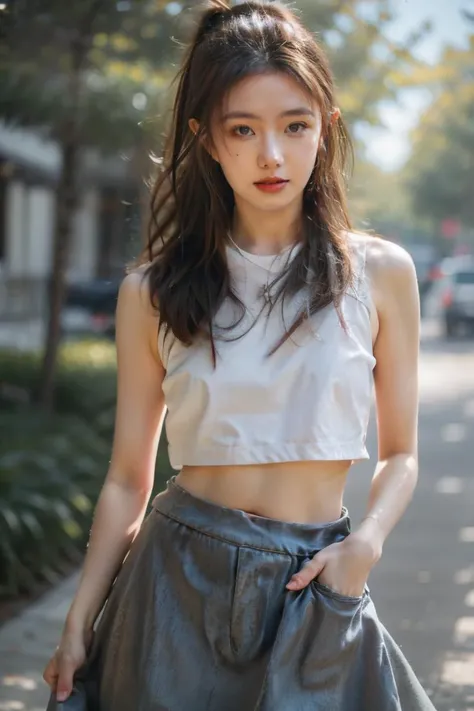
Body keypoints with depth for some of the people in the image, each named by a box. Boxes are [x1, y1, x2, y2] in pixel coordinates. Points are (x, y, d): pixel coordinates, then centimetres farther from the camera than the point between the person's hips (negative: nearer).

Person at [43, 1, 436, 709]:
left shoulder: (380, 273, -1)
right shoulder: (153, 293, -2)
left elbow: (400, 453, 5)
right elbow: (128, 479, 2)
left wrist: (367, 541, -13)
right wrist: (78, 624, -1)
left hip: (316, 597, 1)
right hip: (179, 581, 0)